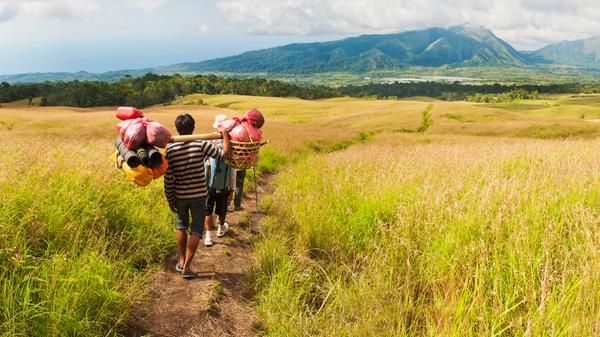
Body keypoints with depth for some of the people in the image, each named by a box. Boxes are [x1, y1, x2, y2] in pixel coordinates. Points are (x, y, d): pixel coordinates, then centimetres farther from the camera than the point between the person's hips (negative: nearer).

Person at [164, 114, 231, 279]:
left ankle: (181, 261, 30)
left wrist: (170, 201, 6)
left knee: (182, 225, 25)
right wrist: (226, 135, -4)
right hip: (198, 195, -2)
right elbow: (224, 153, -15)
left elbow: (168, 179, -5)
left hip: (180, 196, 2)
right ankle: (186, 267, 10)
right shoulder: (201, 144, -15)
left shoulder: (170, 149, -8)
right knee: (196, 230, 10)